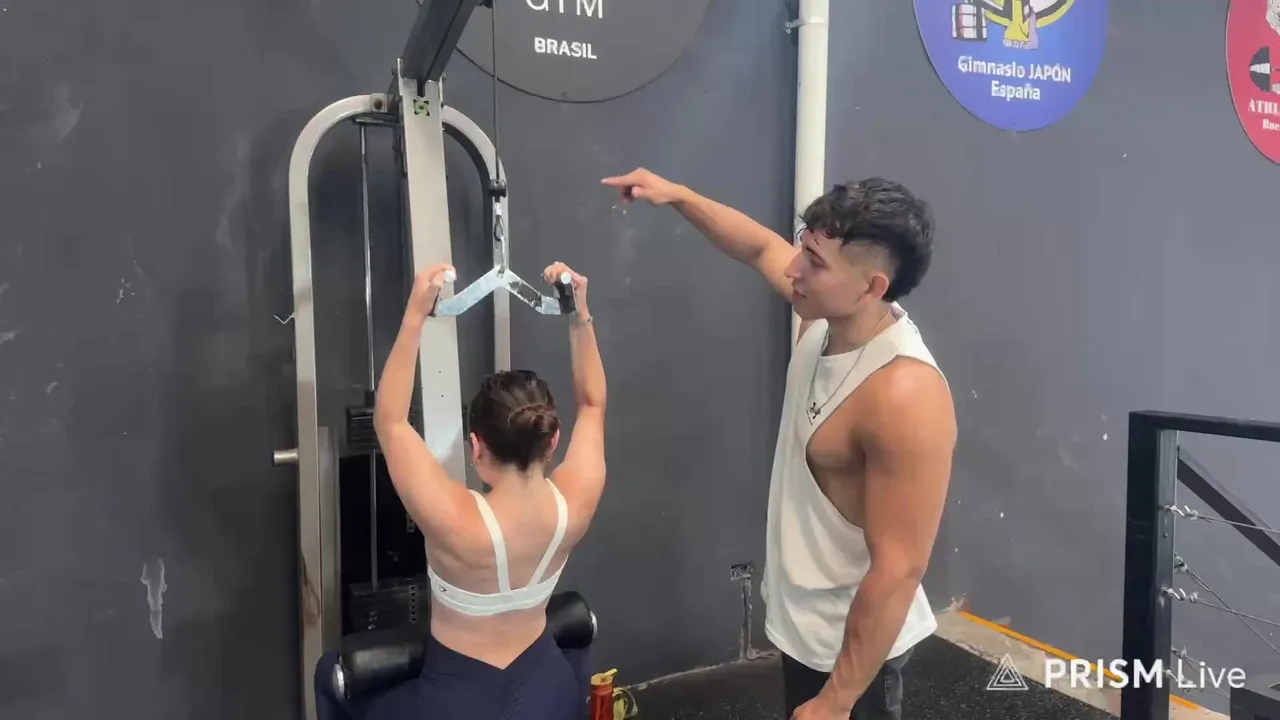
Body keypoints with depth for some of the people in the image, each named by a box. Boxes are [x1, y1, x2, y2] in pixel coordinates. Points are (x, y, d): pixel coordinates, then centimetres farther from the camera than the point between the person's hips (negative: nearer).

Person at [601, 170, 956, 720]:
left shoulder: (905, 395, -33)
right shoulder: (828, 319, -9)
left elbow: (899, 569, -30)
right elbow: (761, 247, 10)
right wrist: (677, 196, 1)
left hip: (851, 643, -8)